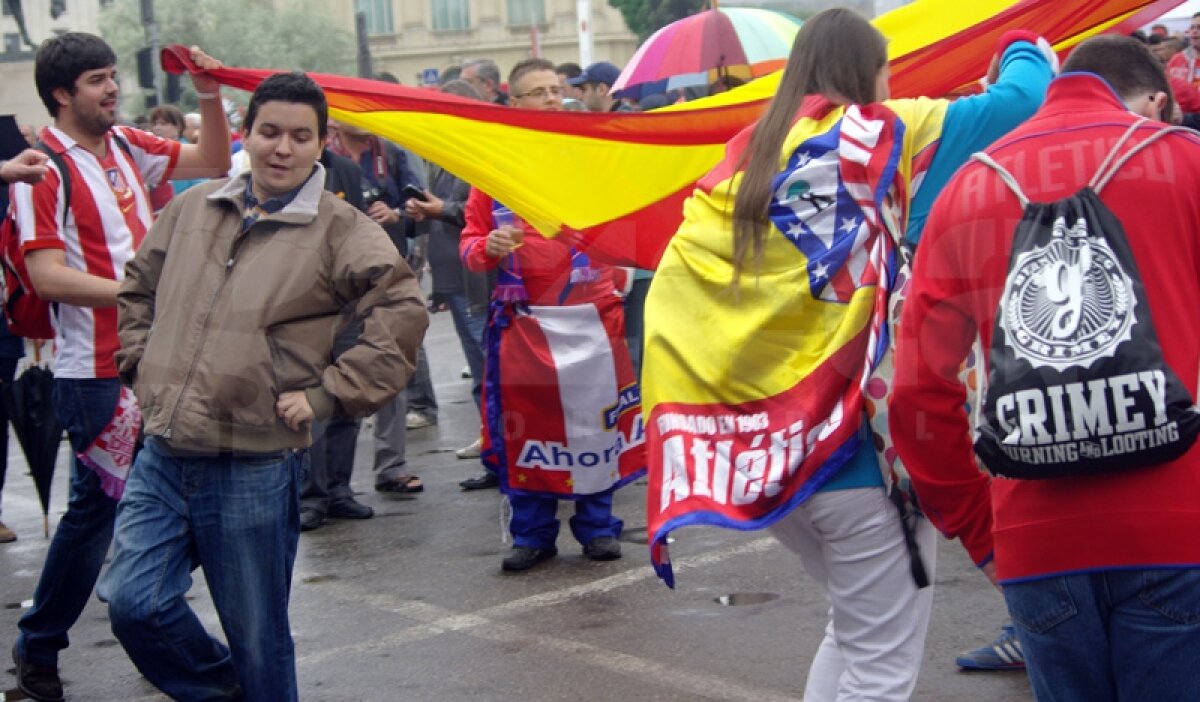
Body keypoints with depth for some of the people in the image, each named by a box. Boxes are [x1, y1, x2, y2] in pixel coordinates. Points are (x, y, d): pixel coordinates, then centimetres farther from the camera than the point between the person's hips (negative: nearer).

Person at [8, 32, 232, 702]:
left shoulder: (128, 146, 8)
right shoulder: (45, 167, -12)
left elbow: (213, 162, 17)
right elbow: (49, 276, -19)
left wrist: (211, 95, 2)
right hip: (96, 371, -7)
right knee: (96, 503, -1)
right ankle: (39, 646, 16)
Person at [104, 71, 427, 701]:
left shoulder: (339, 230, -5)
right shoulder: (191, 208, 9)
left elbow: (403, 313, -13)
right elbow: (137, 290, 24)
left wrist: (327, 394, -14)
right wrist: (141, 363, 13)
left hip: (256, 469, -4)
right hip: (162, 457, 4)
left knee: (257, 635, 7)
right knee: (134, 603, -2)